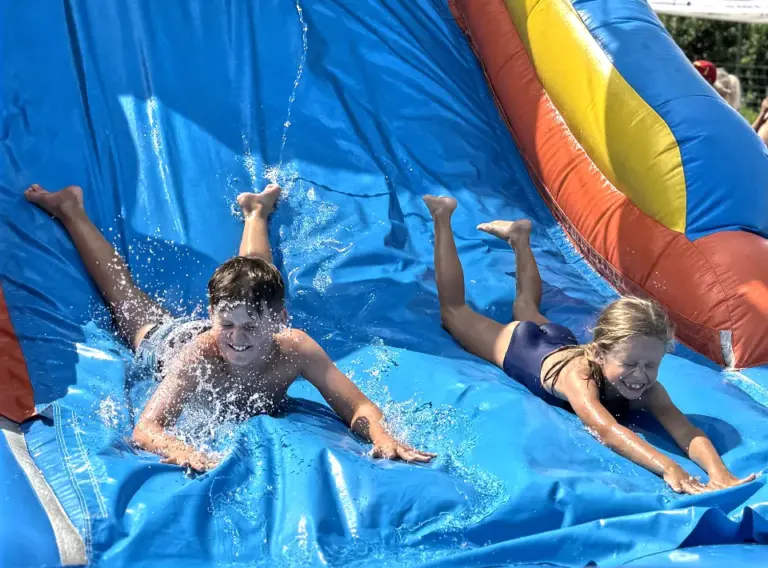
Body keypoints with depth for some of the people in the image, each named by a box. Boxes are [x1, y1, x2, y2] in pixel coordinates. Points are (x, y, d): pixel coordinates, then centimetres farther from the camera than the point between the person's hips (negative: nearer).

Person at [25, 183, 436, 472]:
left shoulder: (295, 348, -45)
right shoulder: (199, 353, -50)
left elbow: (359, 407, -43)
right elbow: (145, 430, -55)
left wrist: (382, 436, -66)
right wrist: (181, 451, -78)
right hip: (169, 340, -2)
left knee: (257, 282, 34)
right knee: (126, 297, 28)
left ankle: (256, 211, 61)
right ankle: (70, 209, 50)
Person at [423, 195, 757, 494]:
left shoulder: (647, 389, -38)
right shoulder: (579, 376, -51)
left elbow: (687, 431, -49)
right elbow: (607, 430, -67)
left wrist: (719, 473, -69)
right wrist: (668, 468, -80)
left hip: (557, 341, 4)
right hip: (516, 344, -4)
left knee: (526, 306, 37)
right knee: (454, 312, 23)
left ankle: (519, 236, 57)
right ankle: (443, 217, 37)